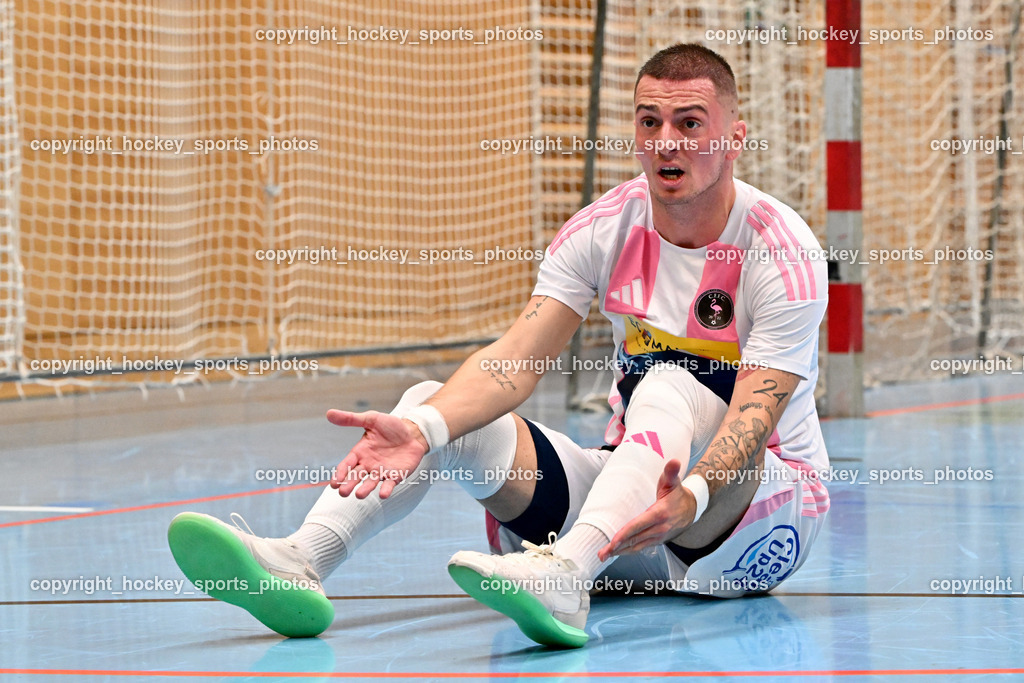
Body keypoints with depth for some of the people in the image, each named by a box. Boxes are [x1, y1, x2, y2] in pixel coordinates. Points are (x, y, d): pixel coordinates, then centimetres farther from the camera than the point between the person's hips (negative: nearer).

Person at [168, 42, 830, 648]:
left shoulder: (782, 249, -15)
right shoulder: (602, 229, -1)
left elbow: (755, 414, -27)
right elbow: (519, 357, -14)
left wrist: (693, 494, -49)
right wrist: (422, 430, -33)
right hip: (626, 484, 5)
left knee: (672, 383, -35)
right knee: (433, 403, -13)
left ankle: (565, 574, -60)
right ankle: (300, 560, -39)